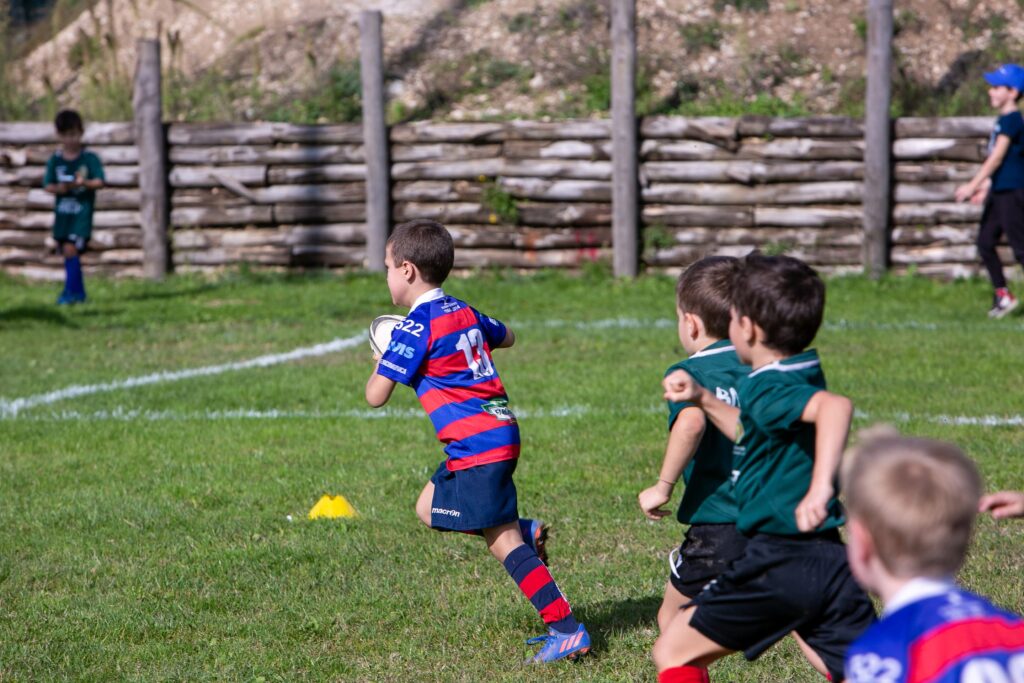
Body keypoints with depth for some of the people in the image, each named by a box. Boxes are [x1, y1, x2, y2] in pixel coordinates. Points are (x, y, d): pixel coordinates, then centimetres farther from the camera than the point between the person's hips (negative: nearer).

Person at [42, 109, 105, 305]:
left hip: (82, 211, -5)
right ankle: (79, 293, 21)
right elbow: (47, 185, 4)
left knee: (70, 249, -16)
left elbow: (99, 182, -6)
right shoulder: (55, 160, 6)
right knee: (68, 252, 9)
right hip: (62, 211, 5)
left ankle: (71, 291, -11)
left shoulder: (89, 158, -3)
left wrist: (84, 183, -25)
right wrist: (58, 188, -17)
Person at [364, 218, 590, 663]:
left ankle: (566, 629, -10)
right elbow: (507, 337, 34)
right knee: (429, 509, 21)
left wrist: (382, 361, 9)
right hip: (500, 431, 9)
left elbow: (375, 396, -11)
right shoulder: (463, 312, 13)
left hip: (477, 445, -9)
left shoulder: (416, 329, -12)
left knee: (503, 542, -7)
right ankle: (525, 530, 12)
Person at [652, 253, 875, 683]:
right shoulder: (804, 379, 14)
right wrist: (703, 398, 26)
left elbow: (835, 406, -35)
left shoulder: (767, 390, -14)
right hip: (831, 559, 8)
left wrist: (821, 485, -43)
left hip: (779, 562, -8)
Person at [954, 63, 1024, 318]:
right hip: (999, 192, 10)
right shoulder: (1003, 120, 14)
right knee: (985, 243, 10)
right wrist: (986, 187, 23)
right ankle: (1003, 295, 17)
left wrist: (972, 186, -20)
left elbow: (997, 158, -20)